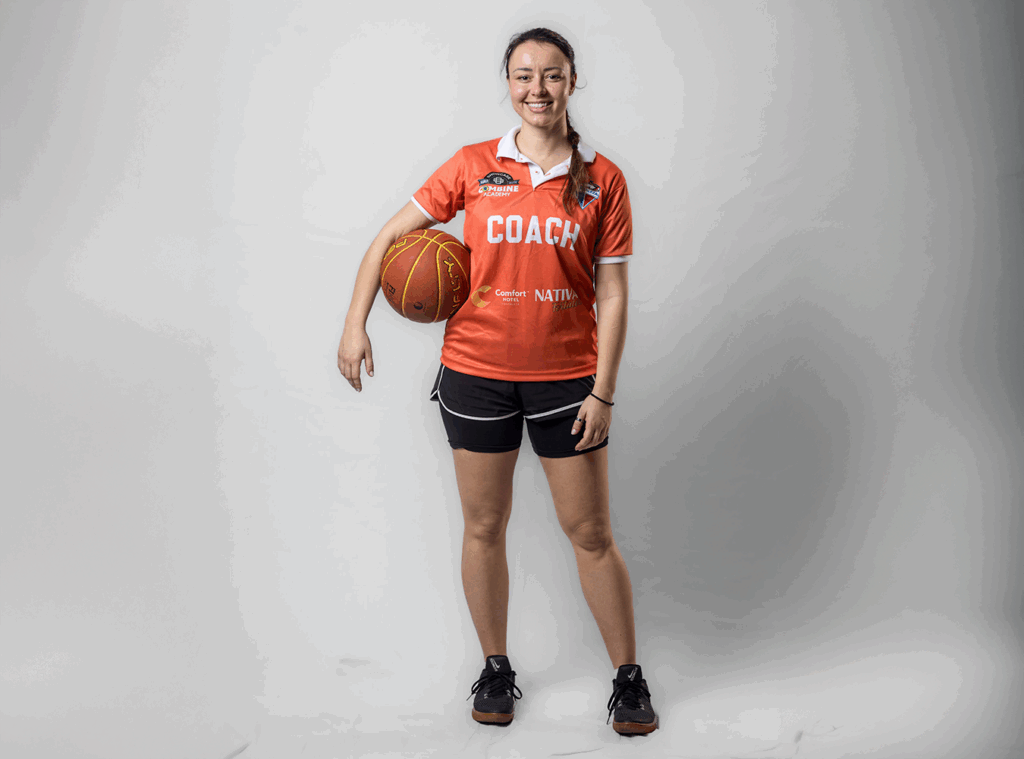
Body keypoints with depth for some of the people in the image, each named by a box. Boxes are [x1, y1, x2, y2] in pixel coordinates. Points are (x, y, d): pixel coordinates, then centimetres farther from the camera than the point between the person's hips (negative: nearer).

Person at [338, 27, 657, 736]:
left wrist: (603, 392, -7)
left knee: (592, 533, 5)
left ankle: (629, 678, 19)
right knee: (484, 527, 10)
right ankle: (496, 669, 27)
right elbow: (390, 237, 4)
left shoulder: (602, 179, -2)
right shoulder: (475, 166, -1)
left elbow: (613, 294, -2)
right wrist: (356, 325, -5)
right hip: (477, 370, 1)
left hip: (566, 375, -1)